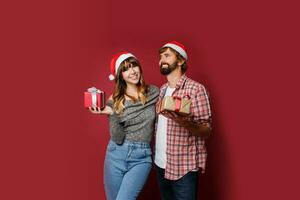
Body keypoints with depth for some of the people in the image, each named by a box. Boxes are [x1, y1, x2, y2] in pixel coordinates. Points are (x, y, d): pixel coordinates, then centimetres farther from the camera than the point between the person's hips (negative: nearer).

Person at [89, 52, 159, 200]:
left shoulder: (154, 92, 0)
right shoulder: (114, 100, -3)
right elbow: (118, 139, -11)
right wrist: (111, 113, -24)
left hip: (141, 158, -1)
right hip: (116, 155, 1)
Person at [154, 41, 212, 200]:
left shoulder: (195, 88, -12)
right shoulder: (162, 90, 8)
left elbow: (206, 129, -14)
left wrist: (184, 122, -31)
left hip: (183, 167, -6)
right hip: (160, 164, 6)